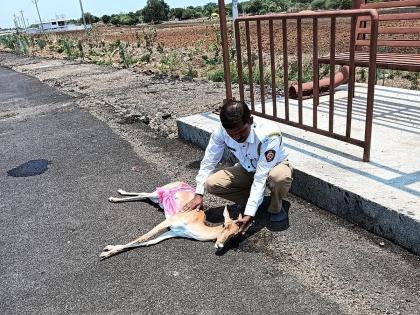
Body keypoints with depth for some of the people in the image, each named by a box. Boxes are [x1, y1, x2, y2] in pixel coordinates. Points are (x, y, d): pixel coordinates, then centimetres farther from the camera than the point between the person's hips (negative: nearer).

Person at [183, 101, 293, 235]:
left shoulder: (269, 136, -38)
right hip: (248, 169, 4)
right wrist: (199, 194, -15)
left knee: (280, 177, -41)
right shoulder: (221, 131, -26)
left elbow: (261, 178, -38)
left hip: (274, 166, -4)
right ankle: (256, 200, 2)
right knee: (212, 183, -20)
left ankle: (276, 208, -7)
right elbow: (208, 161, -12)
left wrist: (249, 214, -42)